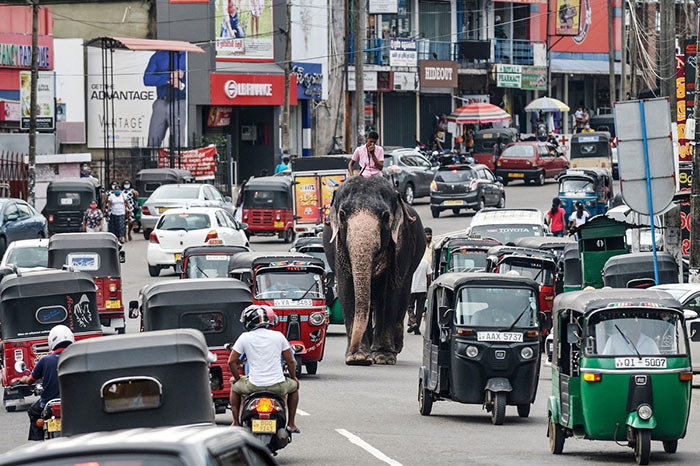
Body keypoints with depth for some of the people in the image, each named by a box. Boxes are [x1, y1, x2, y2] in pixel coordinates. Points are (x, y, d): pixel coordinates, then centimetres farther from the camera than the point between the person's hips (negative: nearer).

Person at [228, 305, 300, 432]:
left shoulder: (245, 337, -3)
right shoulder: (278, 336, 1)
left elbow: (232, 361, -1)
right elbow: (290, 361, 7)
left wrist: (237, 378, 16)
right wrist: (293, 377, 24)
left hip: (254, 386, -1)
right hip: (278, 386, 1)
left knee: (235, 386, 30)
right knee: (294, 386, 33)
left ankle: (236, 423, 26)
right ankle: (291, 424, 29)